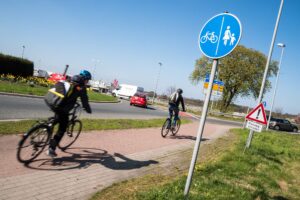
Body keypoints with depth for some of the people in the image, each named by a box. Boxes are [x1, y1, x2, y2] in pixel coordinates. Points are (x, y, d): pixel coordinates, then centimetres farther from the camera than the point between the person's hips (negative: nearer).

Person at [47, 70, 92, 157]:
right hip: (63, 109, -7)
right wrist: (89, 110, 15)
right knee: (62, 129, 3)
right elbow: (84, 100, -1)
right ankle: (51, 149, 4)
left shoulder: (71, 81, 18)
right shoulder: (81, 87, -4)